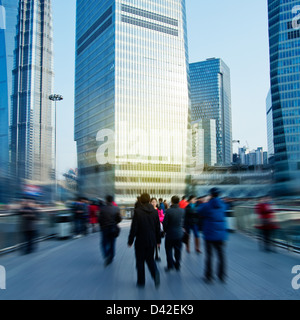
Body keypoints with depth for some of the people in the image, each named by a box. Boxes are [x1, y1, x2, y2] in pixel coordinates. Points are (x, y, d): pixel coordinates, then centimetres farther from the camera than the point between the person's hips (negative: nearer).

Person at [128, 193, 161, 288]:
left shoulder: (137, 211, -15)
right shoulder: (155, 212, -1)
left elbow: (133, 228, -13)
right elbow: (158, 228, 5)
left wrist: (130, 241, -3)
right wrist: (158, 240, 15)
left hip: (140, 242, -4)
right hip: (151, 241, 4)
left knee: (140, 262, 10)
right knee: (150, 259, 18)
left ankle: (141, 282, 18)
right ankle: (155, 273, -8)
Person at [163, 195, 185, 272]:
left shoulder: (169, 211, -19)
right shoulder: (182, 211, -7)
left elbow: (165, 222, -13)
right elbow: (183, 221, 2)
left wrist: (165, 230, 5)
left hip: (170, 234, -3)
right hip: (179, 233, 4)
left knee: (169, 249, 11)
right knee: (178, 250, 15)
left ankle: (170, 265, 9)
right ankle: (177, 265, 23)